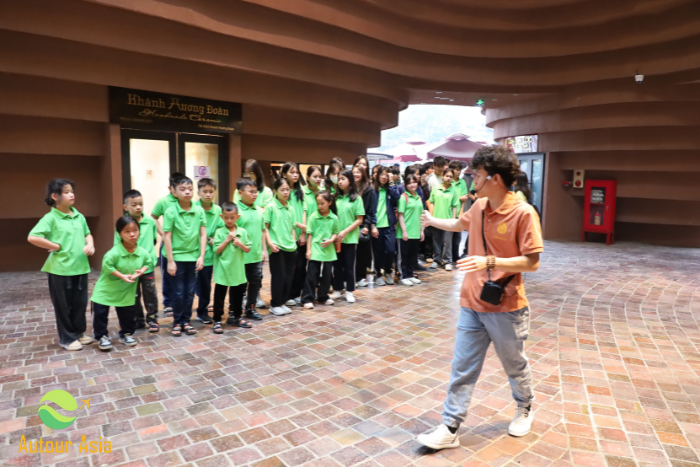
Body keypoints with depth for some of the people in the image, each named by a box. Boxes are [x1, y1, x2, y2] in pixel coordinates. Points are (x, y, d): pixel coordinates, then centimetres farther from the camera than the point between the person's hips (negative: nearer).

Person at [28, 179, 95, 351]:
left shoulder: (79, 217, 8)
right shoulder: (50, 218, -11)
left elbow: (87, 234, 21)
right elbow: (32, 237, -19)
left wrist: (90, 244, 1)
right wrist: (56, 246, -13)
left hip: (80, 267, 6)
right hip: (61, 269, -6)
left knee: (80, 303, 15)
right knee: (63, 305, 7)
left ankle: (79, 332, 31)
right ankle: (67, 338, 20)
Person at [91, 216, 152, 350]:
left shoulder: (142, 252, -13)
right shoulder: (115, 252, -27)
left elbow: (149, 262, 3)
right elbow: (107, 265, -27)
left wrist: (141, 271, -15)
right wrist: (122, 276, -28)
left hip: (127, 290, 4)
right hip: (106, 288, -3)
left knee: (128, 314, 13)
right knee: (100, 313, 3)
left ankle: (126, 334, 34)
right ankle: (101, 336, 22)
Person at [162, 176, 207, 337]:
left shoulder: (199, 211, -2)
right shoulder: (170, 212, -9)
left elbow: (203, 234, 1)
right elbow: (167, 237, -8)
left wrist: (201, 256, -4)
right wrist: (170, 261, -10)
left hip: (193, 257, 3)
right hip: (177, 258, -3)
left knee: (190, 292, 10)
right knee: (178, 293, 7)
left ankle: (186, 321, 24)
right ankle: (177, 322, 22)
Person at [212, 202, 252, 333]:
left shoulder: (242, 232, 0)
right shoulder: (219, 233, -7)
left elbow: (248, 250, 4)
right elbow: (217, 251, -11)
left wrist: (240, 244, -14)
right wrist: (227, 240, -17)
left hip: (237, 271, 3)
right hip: (222, 271, -3)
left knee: (238, 295, 16)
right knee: (219, 296, 5)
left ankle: (236, 317, 31)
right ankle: (217, 320, 15)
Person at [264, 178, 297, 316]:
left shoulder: (291, 209, 11)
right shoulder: (271, 207, -5)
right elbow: (265, 227, -6)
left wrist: (293, 241, 8)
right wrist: (270, 243, -15)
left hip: (290, 247, 6)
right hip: (276, 247, -6)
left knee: (288, 276, 8)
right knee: (278, 276, -2)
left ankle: (282, 302, 22)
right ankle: (275, 305, 12)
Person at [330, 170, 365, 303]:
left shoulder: (356, 198, -5)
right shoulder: (336, 198, 5)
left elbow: (359, 220, -7)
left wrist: (345, 232, -16)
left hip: (350, 237, -3)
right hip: (336, 237, 3)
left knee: (349, 265, 6)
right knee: (337, 264, 10)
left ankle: (349, 291, 16)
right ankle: (337, 289, 22)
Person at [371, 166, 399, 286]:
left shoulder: (391, 188, 10)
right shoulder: (372, 190, 2)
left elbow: (396, 197, -12)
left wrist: (390, 183, -7)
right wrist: (372, 226, -10)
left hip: (389, 225, 1)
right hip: (376, 225, -1)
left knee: (390, 250, -7)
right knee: (378, 252, 6)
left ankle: (388, 272, 18)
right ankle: (379, 274, 23)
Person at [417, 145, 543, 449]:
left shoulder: (523, 213, -18)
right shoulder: (479, 207, 2)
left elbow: (532, 262, -19)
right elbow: (460, 224, 25)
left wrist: (490, 262, -29)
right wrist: (433, 221, 39)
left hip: (506, 308, -5)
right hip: (471, 305, 5)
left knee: (515, 365, 19)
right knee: (462, 369, 8)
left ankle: (525, 409, 46)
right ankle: (450, 429, 17)